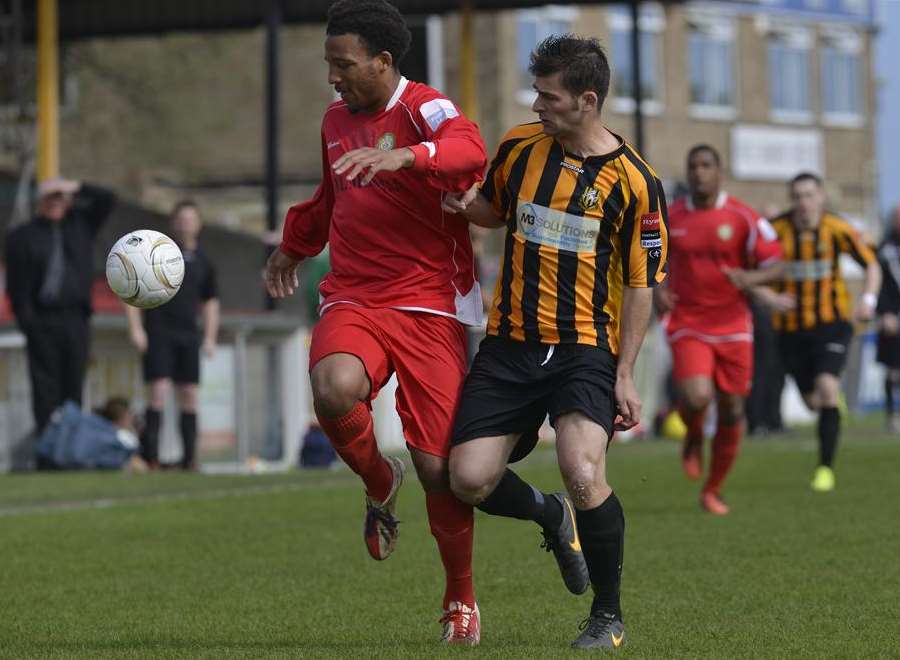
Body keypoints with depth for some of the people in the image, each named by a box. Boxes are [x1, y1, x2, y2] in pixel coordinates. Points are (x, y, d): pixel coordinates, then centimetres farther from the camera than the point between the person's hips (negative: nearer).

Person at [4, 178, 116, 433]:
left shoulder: (81, 224, 15)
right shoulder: (22, 236, 5)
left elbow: (108, 199, 7)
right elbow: (16, 284, 0)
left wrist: (76, 187, -3)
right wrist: (26, 319, -9)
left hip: (76, 319, 3)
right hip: (43, 321, -3)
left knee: (73, 385, 3)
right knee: (45, 387, -6)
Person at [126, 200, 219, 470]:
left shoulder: (202, 261, 13)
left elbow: (210, 301, 23)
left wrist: (210, 337, 13)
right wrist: (135, 328, -10)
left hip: (189, 336, 5)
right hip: (158, 334, -5)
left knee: (189, 394, 5)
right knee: (159, 391, -13)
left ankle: (189, 457, 11)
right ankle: (150, 455, -11)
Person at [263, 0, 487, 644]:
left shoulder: (422, 109, -8)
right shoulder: (336, 119, 14)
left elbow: (470, 150, -32)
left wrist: (403, 157, -48)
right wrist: (295, 246, 46)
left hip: (429, 307, -4)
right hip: (352, 304, 4)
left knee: (438, 468, -4)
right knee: (335, 390, -31)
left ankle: (461, 599, 20)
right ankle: (380, 483, 1)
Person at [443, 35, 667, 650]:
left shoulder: (634, 180, -7)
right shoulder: (519, 146, 3)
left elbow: (640, 284, -3)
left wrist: (625, 375, -8)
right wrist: (467, 205, -1)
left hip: (586, 348, -4)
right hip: (510, 344, 4)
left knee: (584, 472, -25)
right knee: (470, 480, -7)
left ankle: (609, 618, -3)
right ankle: (552, 514, 29)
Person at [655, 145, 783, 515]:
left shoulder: (743, 218, -4)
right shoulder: (670, 218, 1)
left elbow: (776, 266, -5)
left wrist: (751, 277, -27)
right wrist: (658, 290, -4)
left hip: (732, 327, 1)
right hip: (687, 327, -1)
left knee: (731, 411, 5)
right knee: (696, 397, -25)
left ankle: (713, 490, 24)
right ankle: (693, 436, 13)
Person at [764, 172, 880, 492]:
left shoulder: (837, 230, -10)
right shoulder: (776, 231, -9)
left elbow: (872, 265, 1)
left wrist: (868, 298, -16)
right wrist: (770, 297, -19)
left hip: (832, 322, -2)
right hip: (791, 327, 2)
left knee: (827, 388, -22)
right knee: (813, 402, 8)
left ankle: (826, 467, -14)